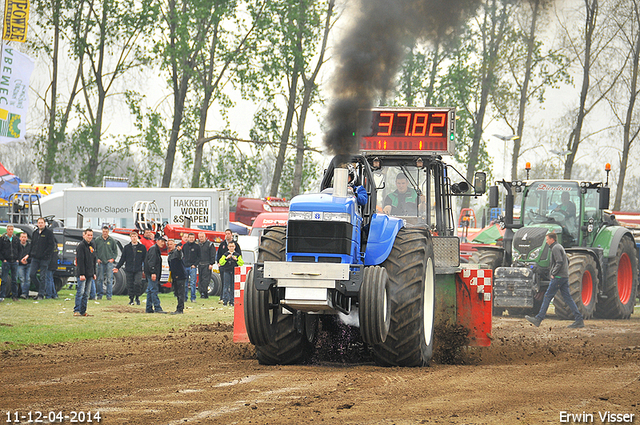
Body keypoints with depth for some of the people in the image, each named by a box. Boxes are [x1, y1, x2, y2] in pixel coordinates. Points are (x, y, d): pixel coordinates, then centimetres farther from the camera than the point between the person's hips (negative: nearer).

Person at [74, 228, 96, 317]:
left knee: (86, 293, 7)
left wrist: (94, 273, 17)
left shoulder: (92, 246, 15)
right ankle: (76, 311, -10)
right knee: (80, 291, -10)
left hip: (89, 274, 8)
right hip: (82, 274, -8)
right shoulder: (81, 246, -10)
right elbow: (80, 261, -15)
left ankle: (83, 311, 10)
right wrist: (81, 274, -20)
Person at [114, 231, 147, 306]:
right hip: (129, 270, 2)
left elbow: (145, 259, 10)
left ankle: (137, 297, 1)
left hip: (138, 270, -2)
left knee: (138, 283, -18)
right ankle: (131, 299, 15)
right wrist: (117, 267, 1)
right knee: (130, 285, 2)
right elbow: (122, 259, 10)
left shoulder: (142, 247, 6)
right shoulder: (126, 247, 8)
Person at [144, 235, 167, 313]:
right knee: (154, 290, -11)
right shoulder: (153, 249, -10)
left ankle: (149, 308, 14)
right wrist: (153, 273, -27)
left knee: (150, 291, 11)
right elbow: (151, 261, -20)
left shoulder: (157, 249, 21)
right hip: (152, 273, -11)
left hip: (152, 274, 11)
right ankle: (157, 308, -15)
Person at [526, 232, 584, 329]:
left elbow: (559, 262, -21)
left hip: (558, 277, -9)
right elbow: (567, 261, 26)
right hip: (565, 277, 9)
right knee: (567, 298, 6)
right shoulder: (560, 247, 20)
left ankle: (538, 319, -3)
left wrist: (553, 273, -14)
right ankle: (579, 320, 0)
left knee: (547, 297, -5)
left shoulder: (555, 248, -11)